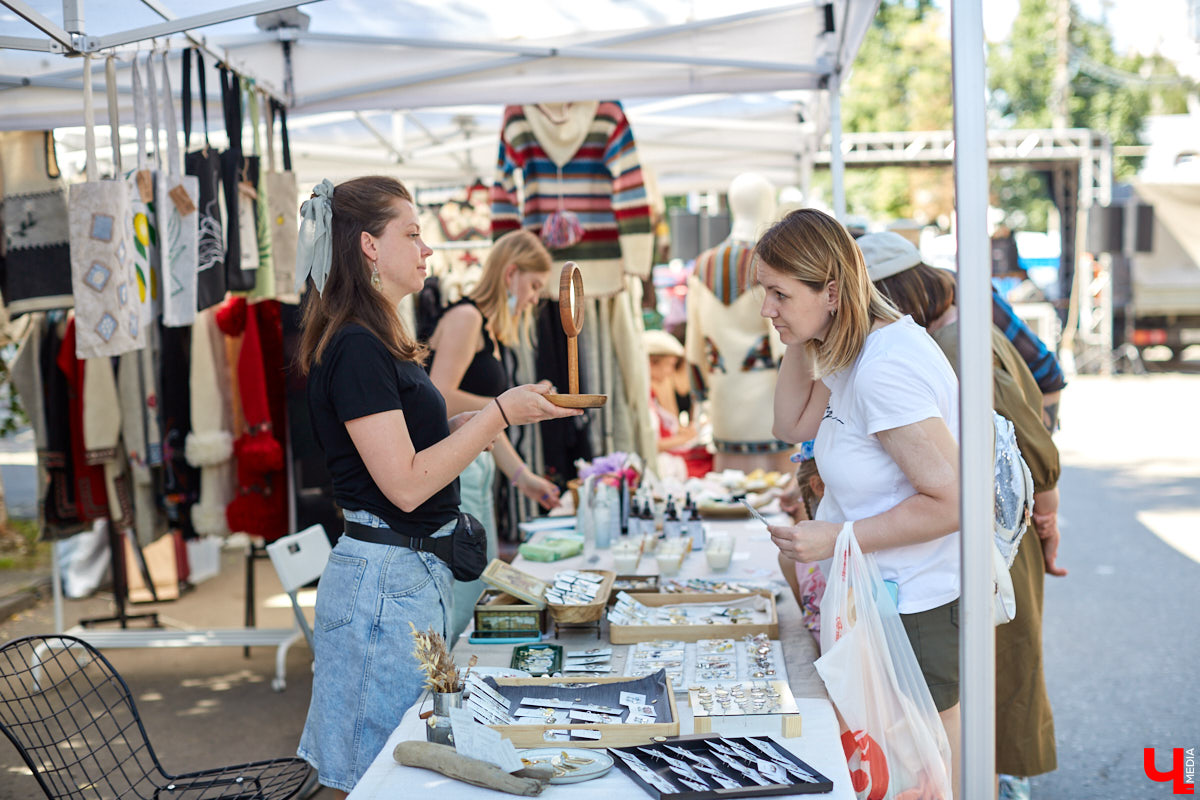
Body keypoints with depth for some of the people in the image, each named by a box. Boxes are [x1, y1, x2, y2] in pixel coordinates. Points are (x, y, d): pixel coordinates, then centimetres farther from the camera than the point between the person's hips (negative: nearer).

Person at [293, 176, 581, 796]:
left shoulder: (376, 343, 13)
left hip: (415, 572, 10)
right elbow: (405, 484, -22)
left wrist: (478, 424, 10)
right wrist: (499, 413, -17)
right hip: (386, 579, -10)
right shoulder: (356, 349, -18)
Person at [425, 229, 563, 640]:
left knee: (487, 592, 14)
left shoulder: (491, 330, 18)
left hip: (474, 468, 10)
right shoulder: (465, 317, -11)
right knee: (460, 598, -9)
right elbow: (440, 400, -22)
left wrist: (522, 476, 19)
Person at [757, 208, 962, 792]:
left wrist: (836, 538, -21)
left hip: (917, 610, -10)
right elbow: (792, 427, 17)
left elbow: (952, 500, -25)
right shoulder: (851, 352, 7)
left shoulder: (886, 368, -24)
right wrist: (799, 342, 4)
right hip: (882, 597, 10)